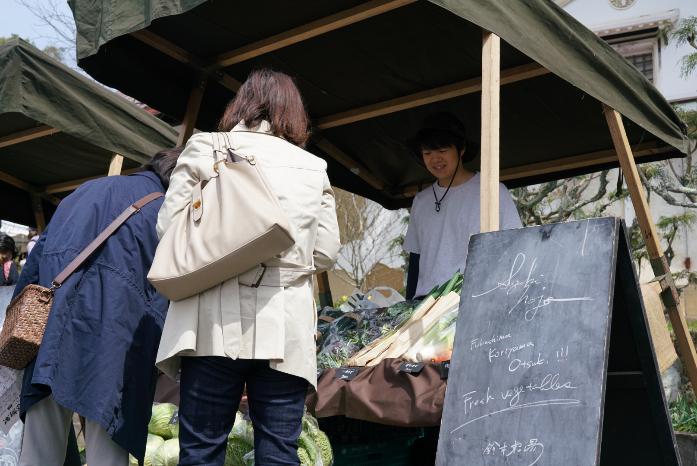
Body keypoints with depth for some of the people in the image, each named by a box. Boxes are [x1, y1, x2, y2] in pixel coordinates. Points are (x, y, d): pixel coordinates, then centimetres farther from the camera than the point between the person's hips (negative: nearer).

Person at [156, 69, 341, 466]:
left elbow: (168, 227, 2)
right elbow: (327, 251, 8)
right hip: (286, 325, 1)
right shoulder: (314, 167, 12)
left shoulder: (206, 147, 7)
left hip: (216, 318, -1)